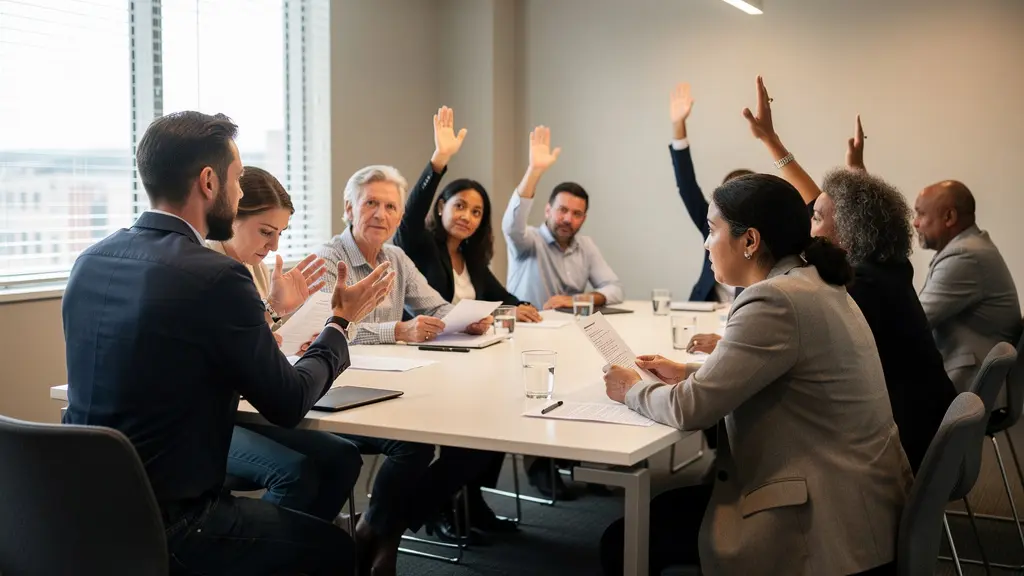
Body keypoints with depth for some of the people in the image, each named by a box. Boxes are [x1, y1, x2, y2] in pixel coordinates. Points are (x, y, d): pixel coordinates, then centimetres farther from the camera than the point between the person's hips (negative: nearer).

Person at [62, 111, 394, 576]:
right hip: (164, 526, -8)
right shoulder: (215, 276, -21)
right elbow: (288, 403, -9)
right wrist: (341, 322, 6)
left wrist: (268, 311, 20)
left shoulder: (91, 261, 2)